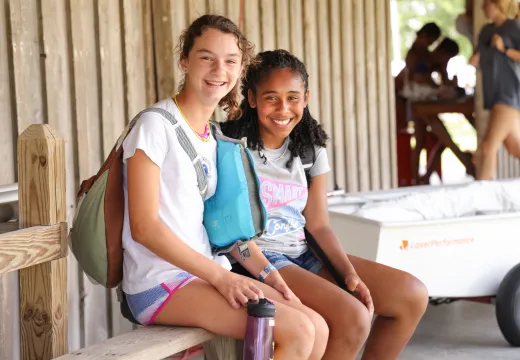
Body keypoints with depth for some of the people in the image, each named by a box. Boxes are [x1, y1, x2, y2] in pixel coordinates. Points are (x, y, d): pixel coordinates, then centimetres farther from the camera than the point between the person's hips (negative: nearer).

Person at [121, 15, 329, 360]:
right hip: (159, 283, -8)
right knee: (298, 332, -20)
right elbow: (144, 226, -17)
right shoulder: (156, 125, -10)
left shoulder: (214, 138, 15)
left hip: (210, 274, 8)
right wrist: (220, 275, -19)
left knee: (317, 328, -5)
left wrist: (267, 273, 1)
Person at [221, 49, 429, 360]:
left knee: (412, 294, 1)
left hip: (302, 255, 8)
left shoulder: (310, 150, 10)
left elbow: (318, 226, 9)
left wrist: (349, 272, -7)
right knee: (352, 317, -28)